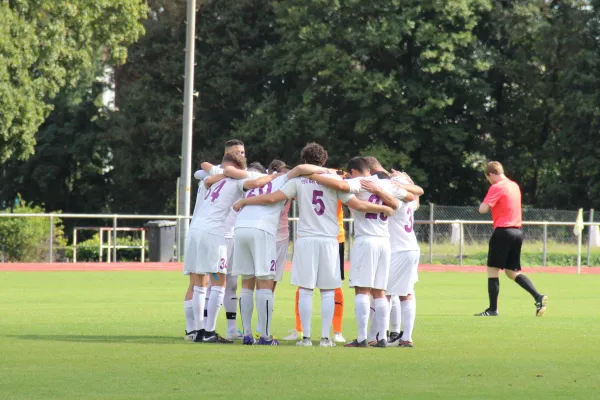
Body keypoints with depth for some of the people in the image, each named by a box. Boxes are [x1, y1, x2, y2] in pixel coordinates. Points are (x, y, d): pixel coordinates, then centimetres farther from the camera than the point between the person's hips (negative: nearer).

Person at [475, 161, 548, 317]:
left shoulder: (496, 188, -10)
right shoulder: (515, 186, 15)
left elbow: (483, 209, -17)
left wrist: (484, 205, 3)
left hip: (503, 232, -8)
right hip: (517, 232, 8)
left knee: (492, 269, 1)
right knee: (512, 271, 13)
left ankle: (493, 309, -2)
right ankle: (538, 297, -4)